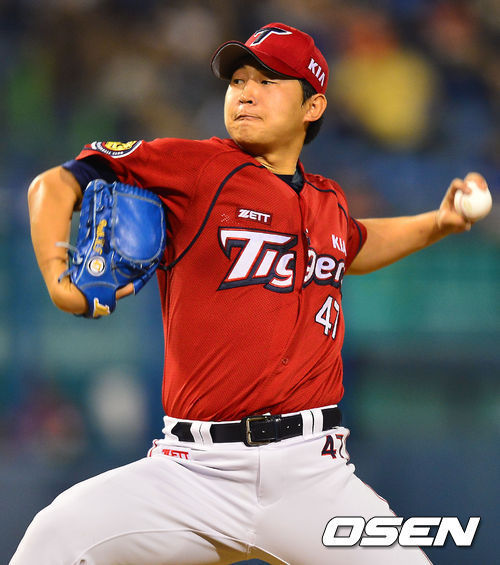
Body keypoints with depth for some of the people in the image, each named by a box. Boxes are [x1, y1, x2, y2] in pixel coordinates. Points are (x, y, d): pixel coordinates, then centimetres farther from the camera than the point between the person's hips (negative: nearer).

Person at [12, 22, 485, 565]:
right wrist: (57, 276, -15)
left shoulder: (328, 200, 17)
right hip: (195, 472, -3)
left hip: (310, 474, 3)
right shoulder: (195, 166, 2)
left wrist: (438, 223, 30)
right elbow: (56, 183, 1)